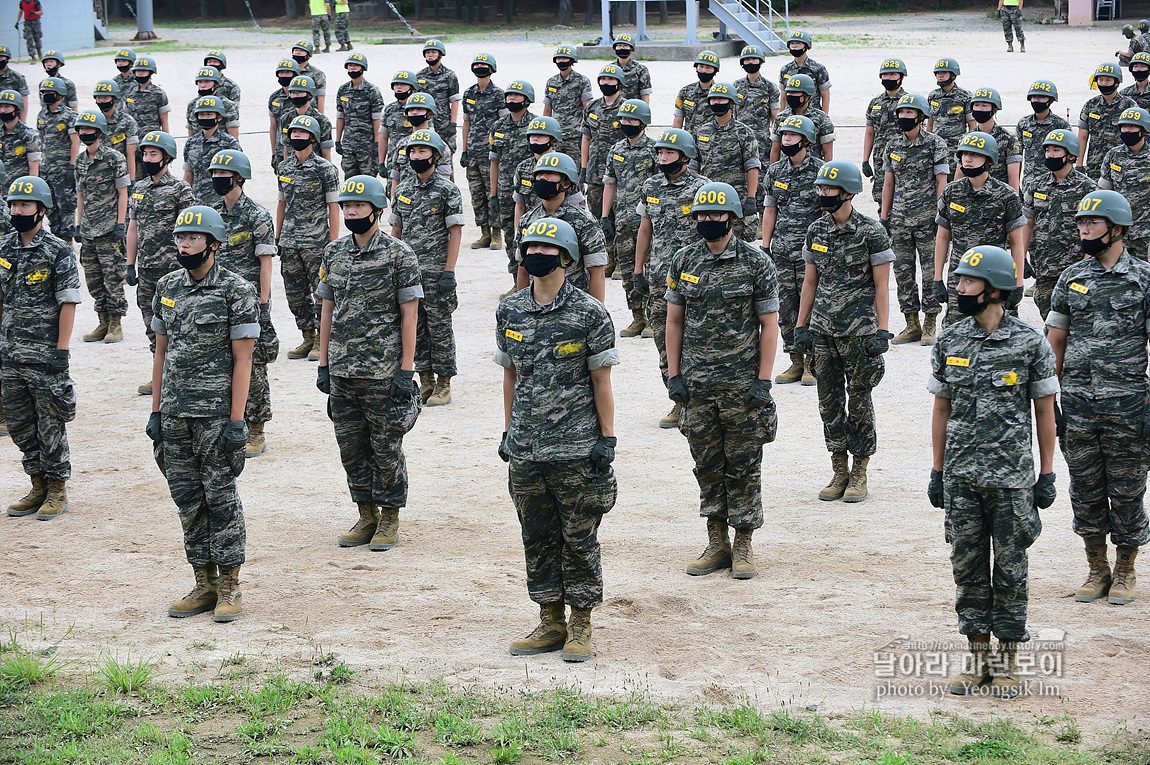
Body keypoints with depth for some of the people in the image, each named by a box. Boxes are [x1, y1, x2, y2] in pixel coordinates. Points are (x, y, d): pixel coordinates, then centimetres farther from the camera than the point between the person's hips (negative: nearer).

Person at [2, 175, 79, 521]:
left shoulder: (58, 253, -9)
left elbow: (68, 304, -10)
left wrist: (61, 350, -15)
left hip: (45, 356, -6)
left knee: (51, 425, 0)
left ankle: (57, 491, 10)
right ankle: (39, 486, 22)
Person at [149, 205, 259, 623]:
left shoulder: (236, 291, -8)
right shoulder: (167, 287, 10)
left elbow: (242, 359, -10)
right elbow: (161, 352, 15)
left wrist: (237, 420, -15)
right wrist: (155, 412, 11)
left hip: (216, 412, -6)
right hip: (174, 415, 6)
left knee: (221, 497, -1)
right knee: (187, 499, 9)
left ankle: (229, 588, 8)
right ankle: (204, 585, 18)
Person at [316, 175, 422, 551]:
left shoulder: (399, 255, -7)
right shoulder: (334, 252, 8)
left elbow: (409, 314, -8)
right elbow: (328, 310, 13)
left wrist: (406, 370, -12)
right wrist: (323, 364, 9)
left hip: (384, 373, -5)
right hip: (341, 370, 5)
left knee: (386, 449, 2)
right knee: (351, 447, 11)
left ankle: (389, 520, 14)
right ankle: (367, 516, 23)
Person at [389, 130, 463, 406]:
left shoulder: (447, 190, -7)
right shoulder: (403, 190, 10)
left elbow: (455, 232, -9)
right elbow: (396, 230, 16)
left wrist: (449, 272, -15)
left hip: (435, 270, -6)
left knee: (439, 327, 0)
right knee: (415, 327, 9)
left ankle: (443, 386, 7)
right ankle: (426, 383, 18)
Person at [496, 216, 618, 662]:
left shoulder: (589, 314, -5)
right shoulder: (510, 312, 7)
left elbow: (601, 379, -3)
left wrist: (607, 438, -7)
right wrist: (508, 432, 13)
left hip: (576, 450, -5)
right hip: (525, 449, 5)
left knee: (579, 538, 2)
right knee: (538, 538, 11)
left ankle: (581, 626, 11)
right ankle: (551, 624, 21)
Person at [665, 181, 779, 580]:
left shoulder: (756, 262, -5)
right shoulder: (683, 261, 4)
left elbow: (769, 324, -4)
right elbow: (674, 321, 10)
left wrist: (763, 381, -10)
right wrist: (673, 376, 4)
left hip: (743, 383, -3)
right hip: (696, 384, 3)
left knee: (743, 467, 3)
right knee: (707, 465, 10)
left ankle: (743, 547, 12)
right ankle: (717, 544, 20)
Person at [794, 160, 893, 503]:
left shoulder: (871, 232, -8)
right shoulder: (816, 231, 6)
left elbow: (881, 286, -7)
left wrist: (882, 331, -13)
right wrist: (801, 326, 10)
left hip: (859, 330, -5)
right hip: (823, 331, 5)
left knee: (859, 402, 1)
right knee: (829, 402, 7)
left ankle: (859, 474, 11)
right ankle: (839, 472, 17)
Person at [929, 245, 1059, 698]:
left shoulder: (1031, 344, -4)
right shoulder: (949, 342, 5)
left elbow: (1044, 411, 1)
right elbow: (942, 409, 11)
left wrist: (1047, 474, -2)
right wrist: (937, 471, 9)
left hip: (1011, 476, -3)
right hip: (960, 478, 3)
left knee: (1010, 568, 3)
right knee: (967, 567, 7)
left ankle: (1008, 659, 13)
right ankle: (977, 656, 17)